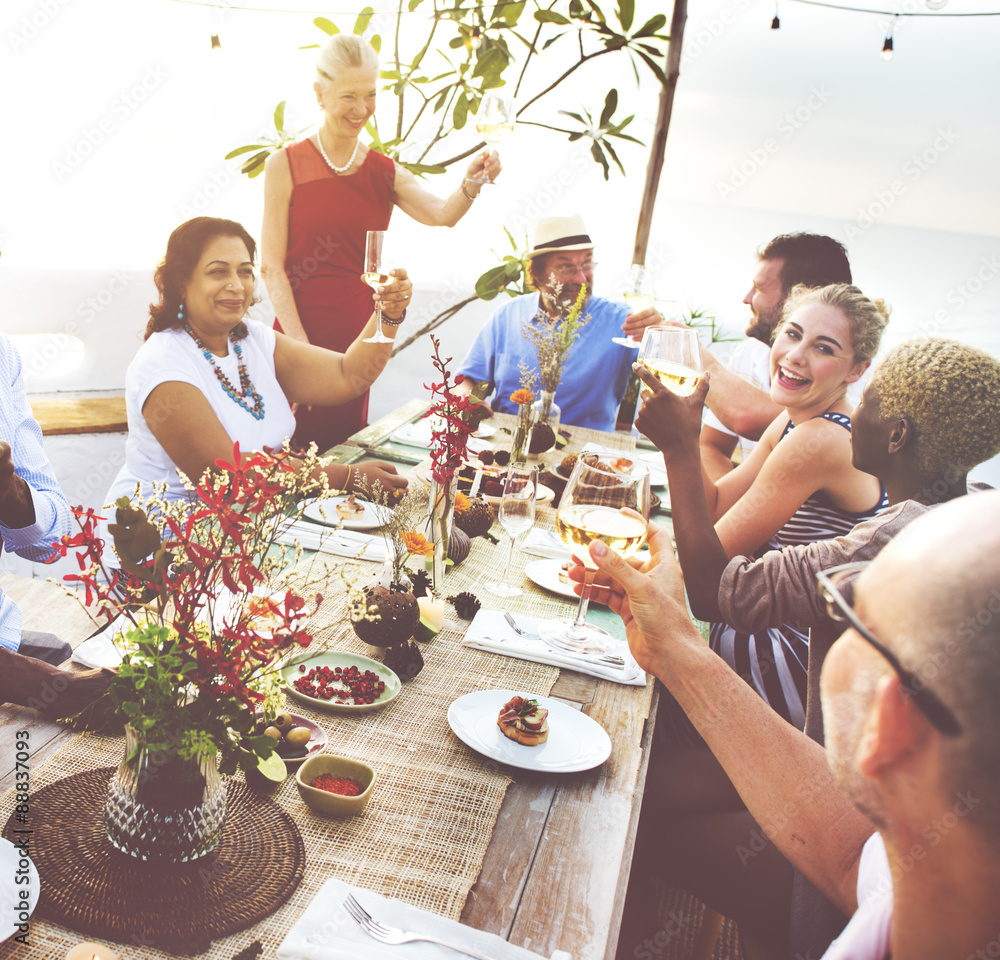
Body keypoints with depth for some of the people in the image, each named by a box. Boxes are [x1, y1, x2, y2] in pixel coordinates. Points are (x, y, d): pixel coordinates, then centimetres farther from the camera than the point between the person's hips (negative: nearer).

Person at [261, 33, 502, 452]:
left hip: (359, 338, 3)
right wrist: (300, 343, -13)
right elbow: (271, 266, -6)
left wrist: (471, 185, -32)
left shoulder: (384, 172, 8)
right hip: (299, 330, -3)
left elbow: (441, 214, -10)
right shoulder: (286, 165, -2)